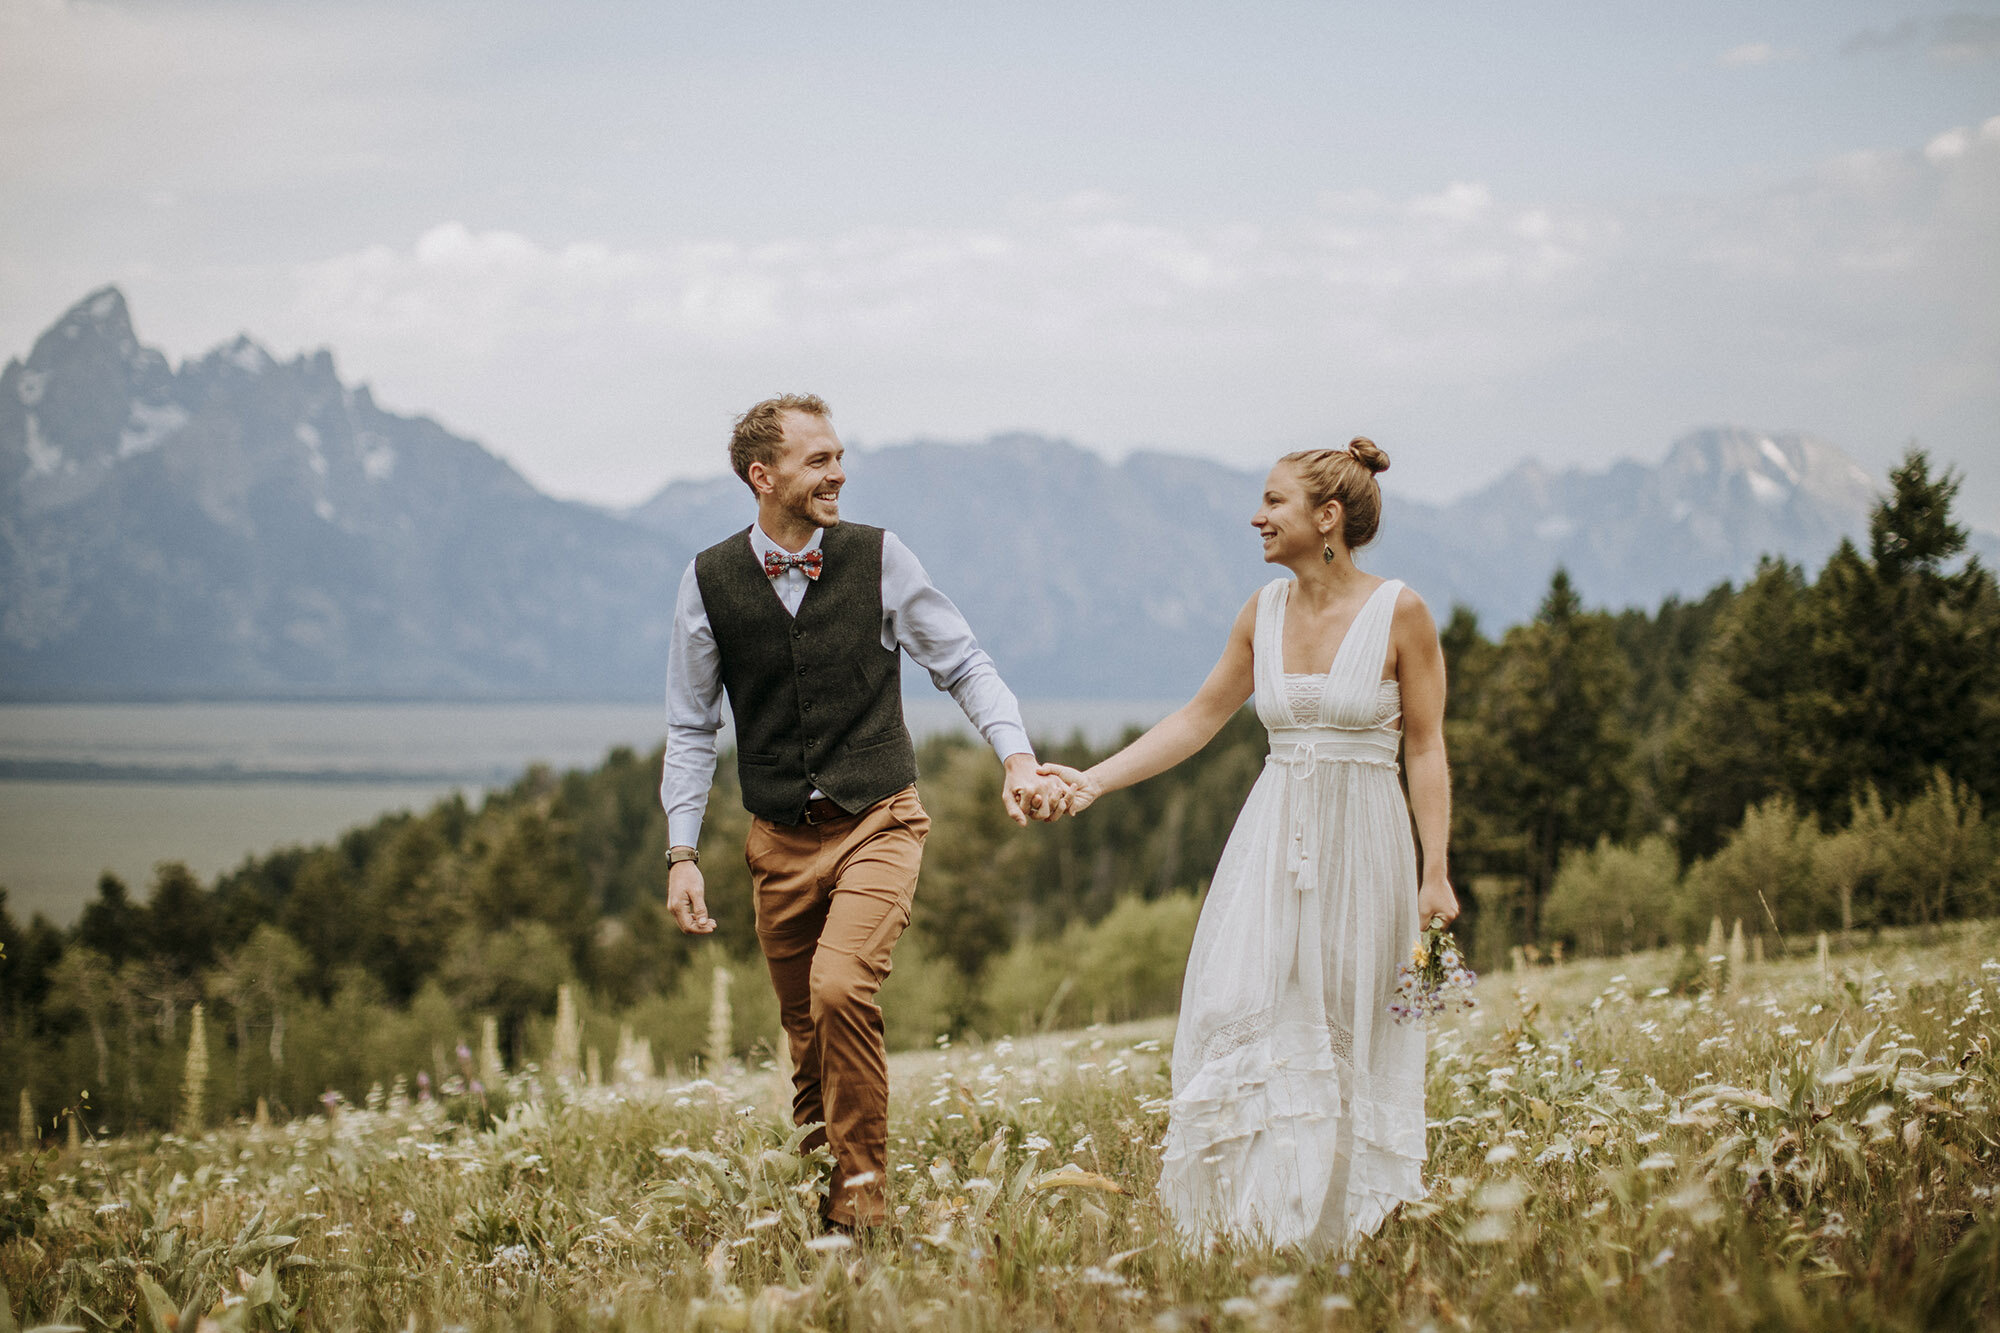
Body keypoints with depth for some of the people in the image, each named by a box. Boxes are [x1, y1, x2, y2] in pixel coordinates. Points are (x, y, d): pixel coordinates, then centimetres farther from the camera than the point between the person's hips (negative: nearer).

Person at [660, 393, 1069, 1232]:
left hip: (878, 824, -2)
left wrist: (1018, 757, -11)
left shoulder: (878, 559, -5)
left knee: (840, 989, -23)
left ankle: (864, 1183, -9)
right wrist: (682, 856, 1)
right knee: (807, 1033, 8)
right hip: (780, 840, 2)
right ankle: (813, 1197, 25)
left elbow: (964, 665, 4)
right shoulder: (710, 582, -1)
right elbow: (692, 730, 6)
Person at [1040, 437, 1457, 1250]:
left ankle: (1342, 1228, 13)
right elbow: (1201, 717, 14)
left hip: (1360, 845, -4)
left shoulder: (1399, 613, -7)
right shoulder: (1265, 611, 7)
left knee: (1348, 1038, 1)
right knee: (1245, 1022, -5)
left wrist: (1435, 872, -10)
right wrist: (1096, 780, 7)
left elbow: (1425, 747, -5)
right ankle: (1257, 1227, 2)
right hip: (1273, 839, 4)